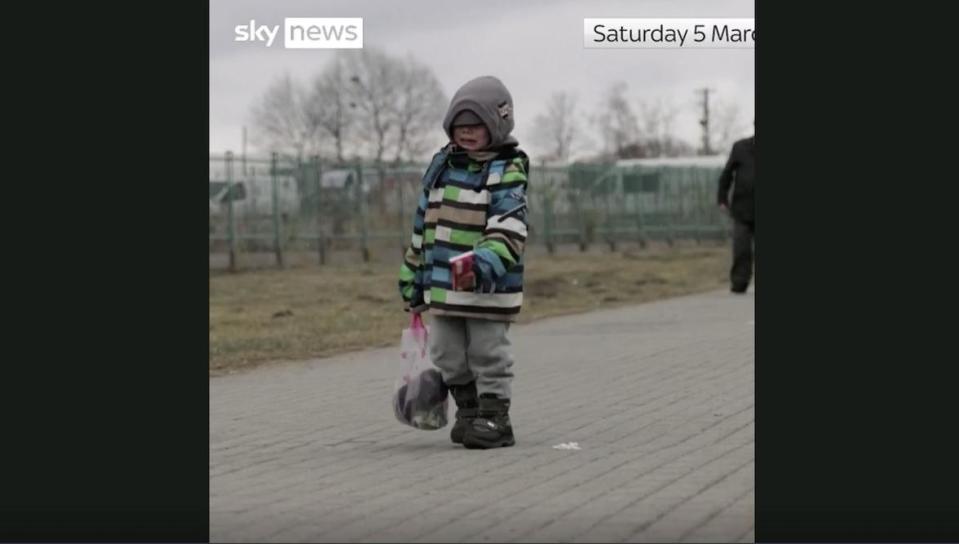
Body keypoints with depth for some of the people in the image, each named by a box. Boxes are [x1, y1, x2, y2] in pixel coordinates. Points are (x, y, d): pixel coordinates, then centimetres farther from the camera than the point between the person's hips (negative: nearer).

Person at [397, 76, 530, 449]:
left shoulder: (507, 171, -9)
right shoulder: (442, 165, 11)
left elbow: (508, 226, -22)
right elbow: (423, 225, 17)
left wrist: (490, 261, -39)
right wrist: (413, 278, 18)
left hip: (488, 289, -7)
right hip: (444, 285, 7)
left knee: (488, 355, 0)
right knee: (449, 356, 12)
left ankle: (494, 419, 9)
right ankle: (469, 413, 26)